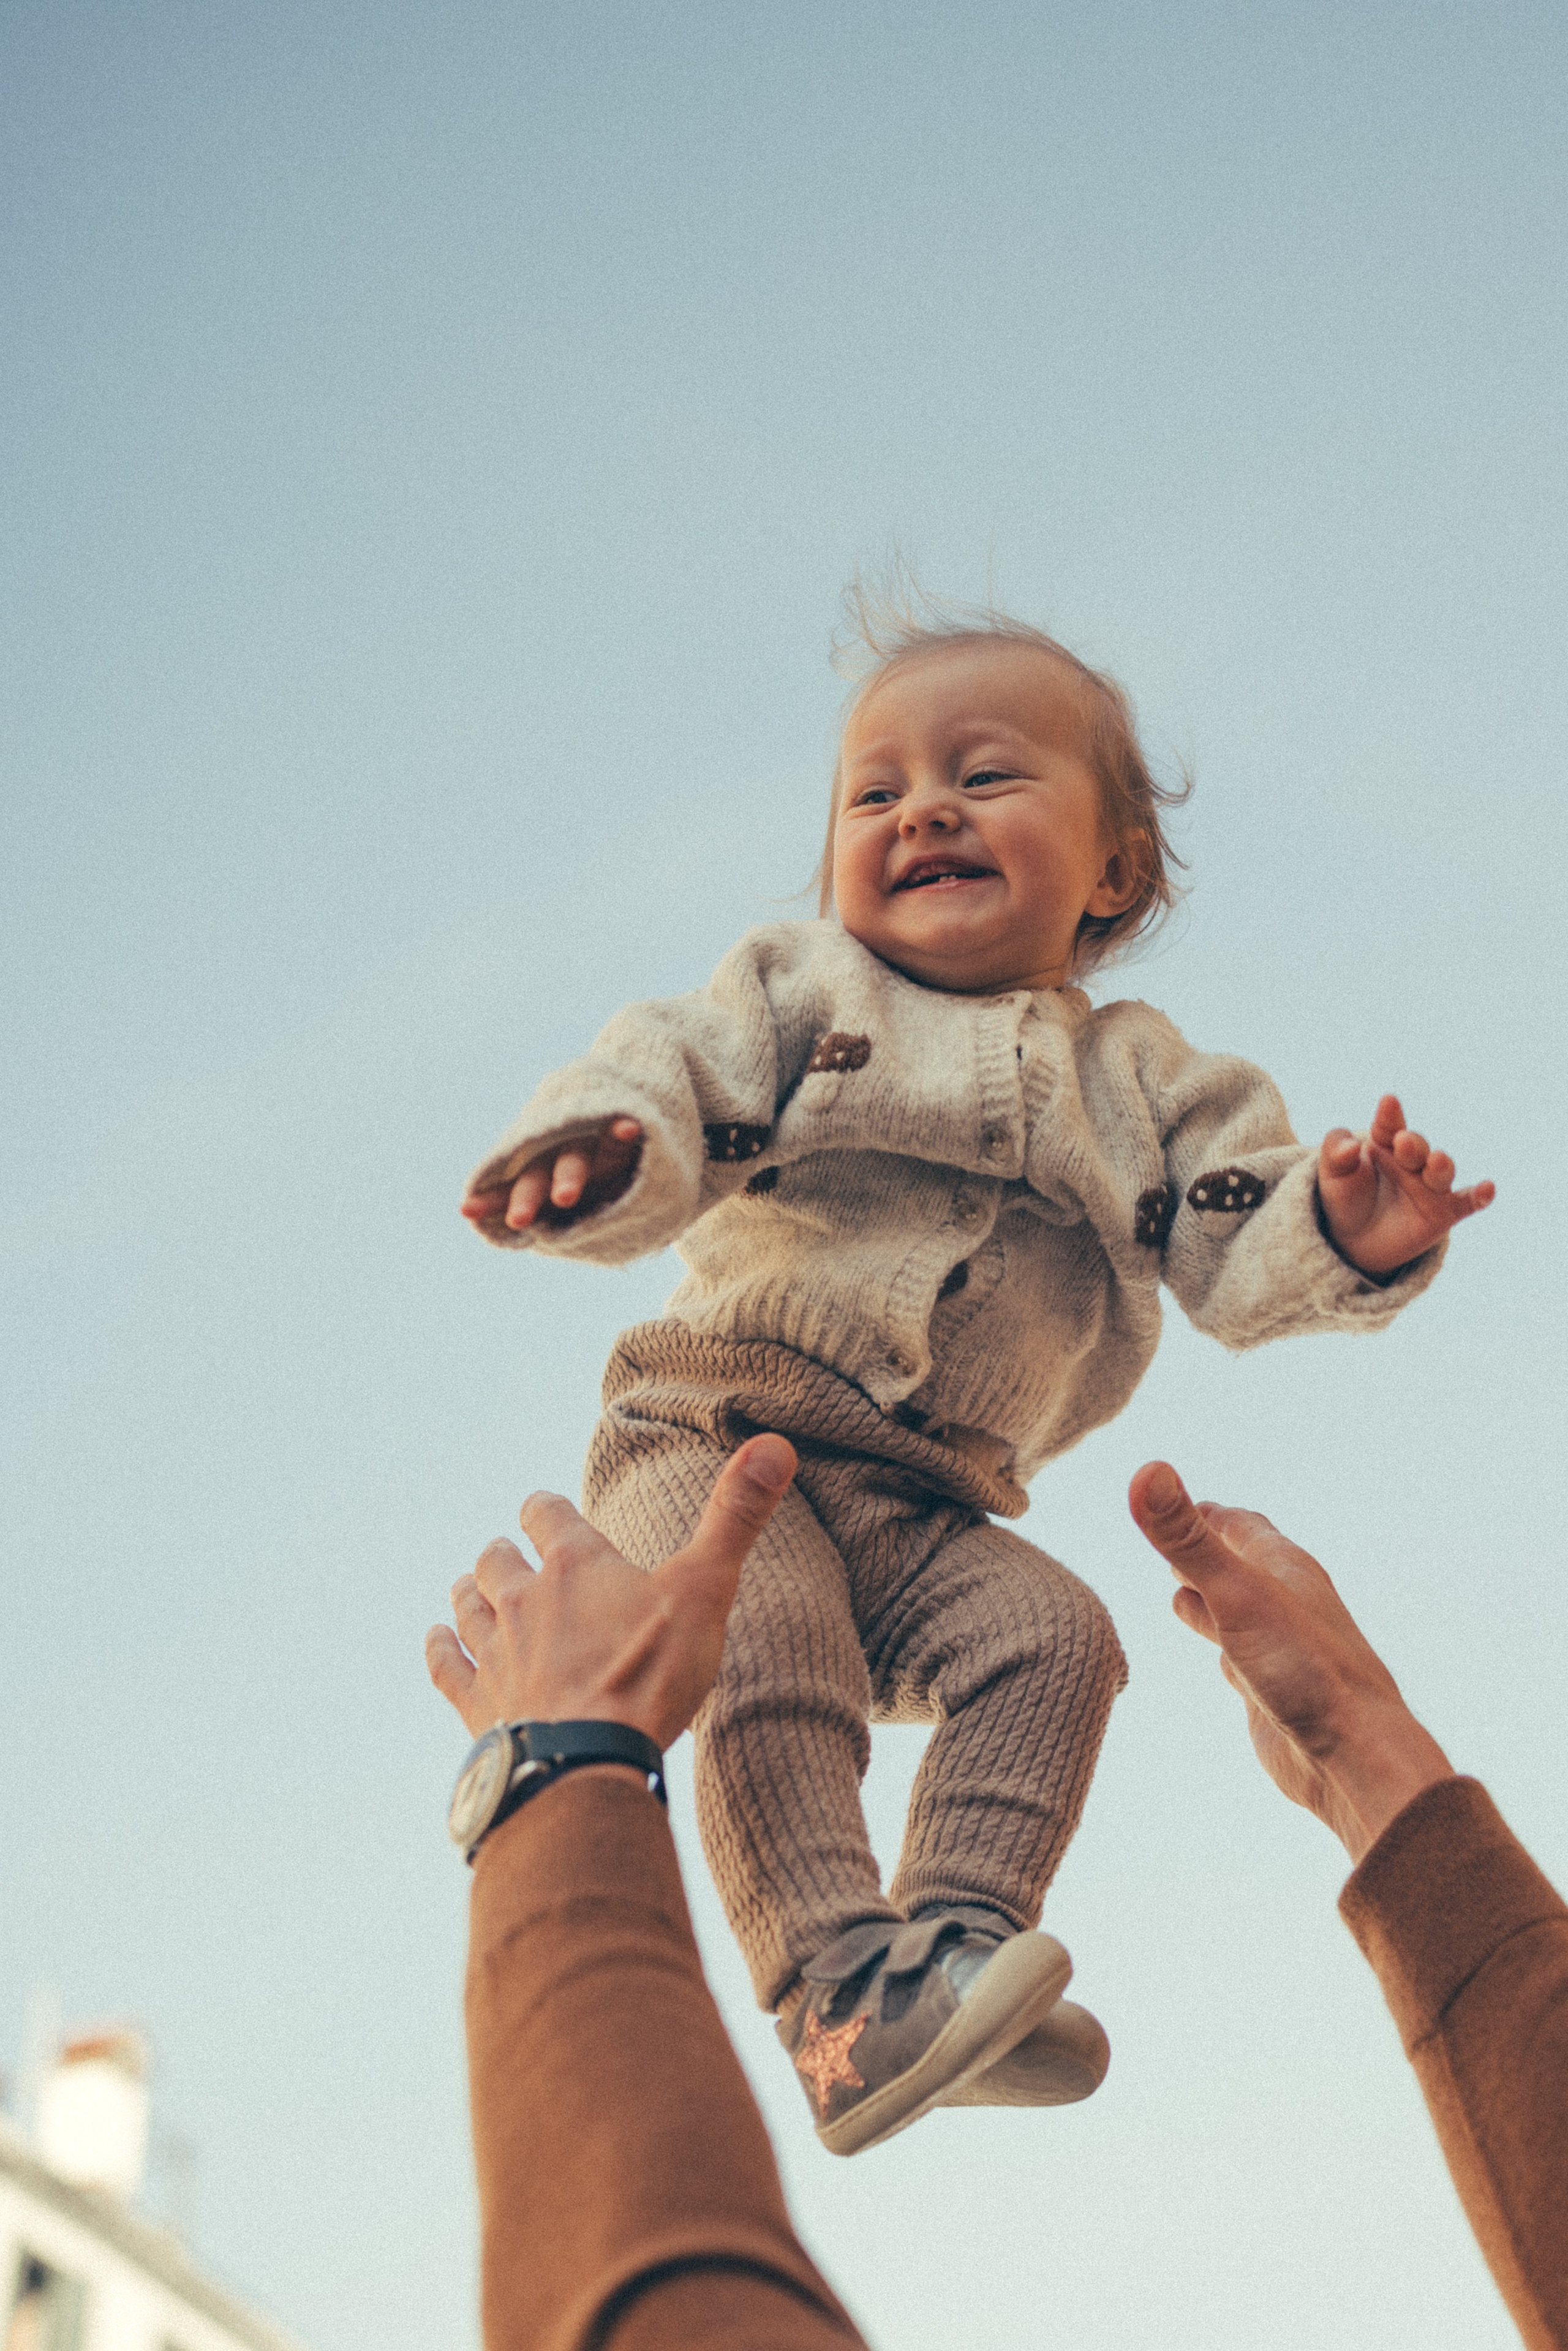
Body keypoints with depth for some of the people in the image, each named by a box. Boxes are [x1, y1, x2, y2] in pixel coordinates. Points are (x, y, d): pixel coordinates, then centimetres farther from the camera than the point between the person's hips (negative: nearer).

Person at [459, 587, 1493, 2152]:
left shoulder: (1145, 1083, 15)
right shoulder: (796, 988, 9)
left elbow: (1238, 1258, 6)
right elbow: (675, 1075, -6)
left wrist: (1342, 1231, -18)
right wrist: (602, 1150, -31)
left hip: (923, 1515, 3)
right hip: (716, 1435, -3)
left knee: (1053, 1636, -22)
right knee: (769, 1643, -29)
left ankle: (956, 1933, -26)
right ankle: (844, 1988, -35)